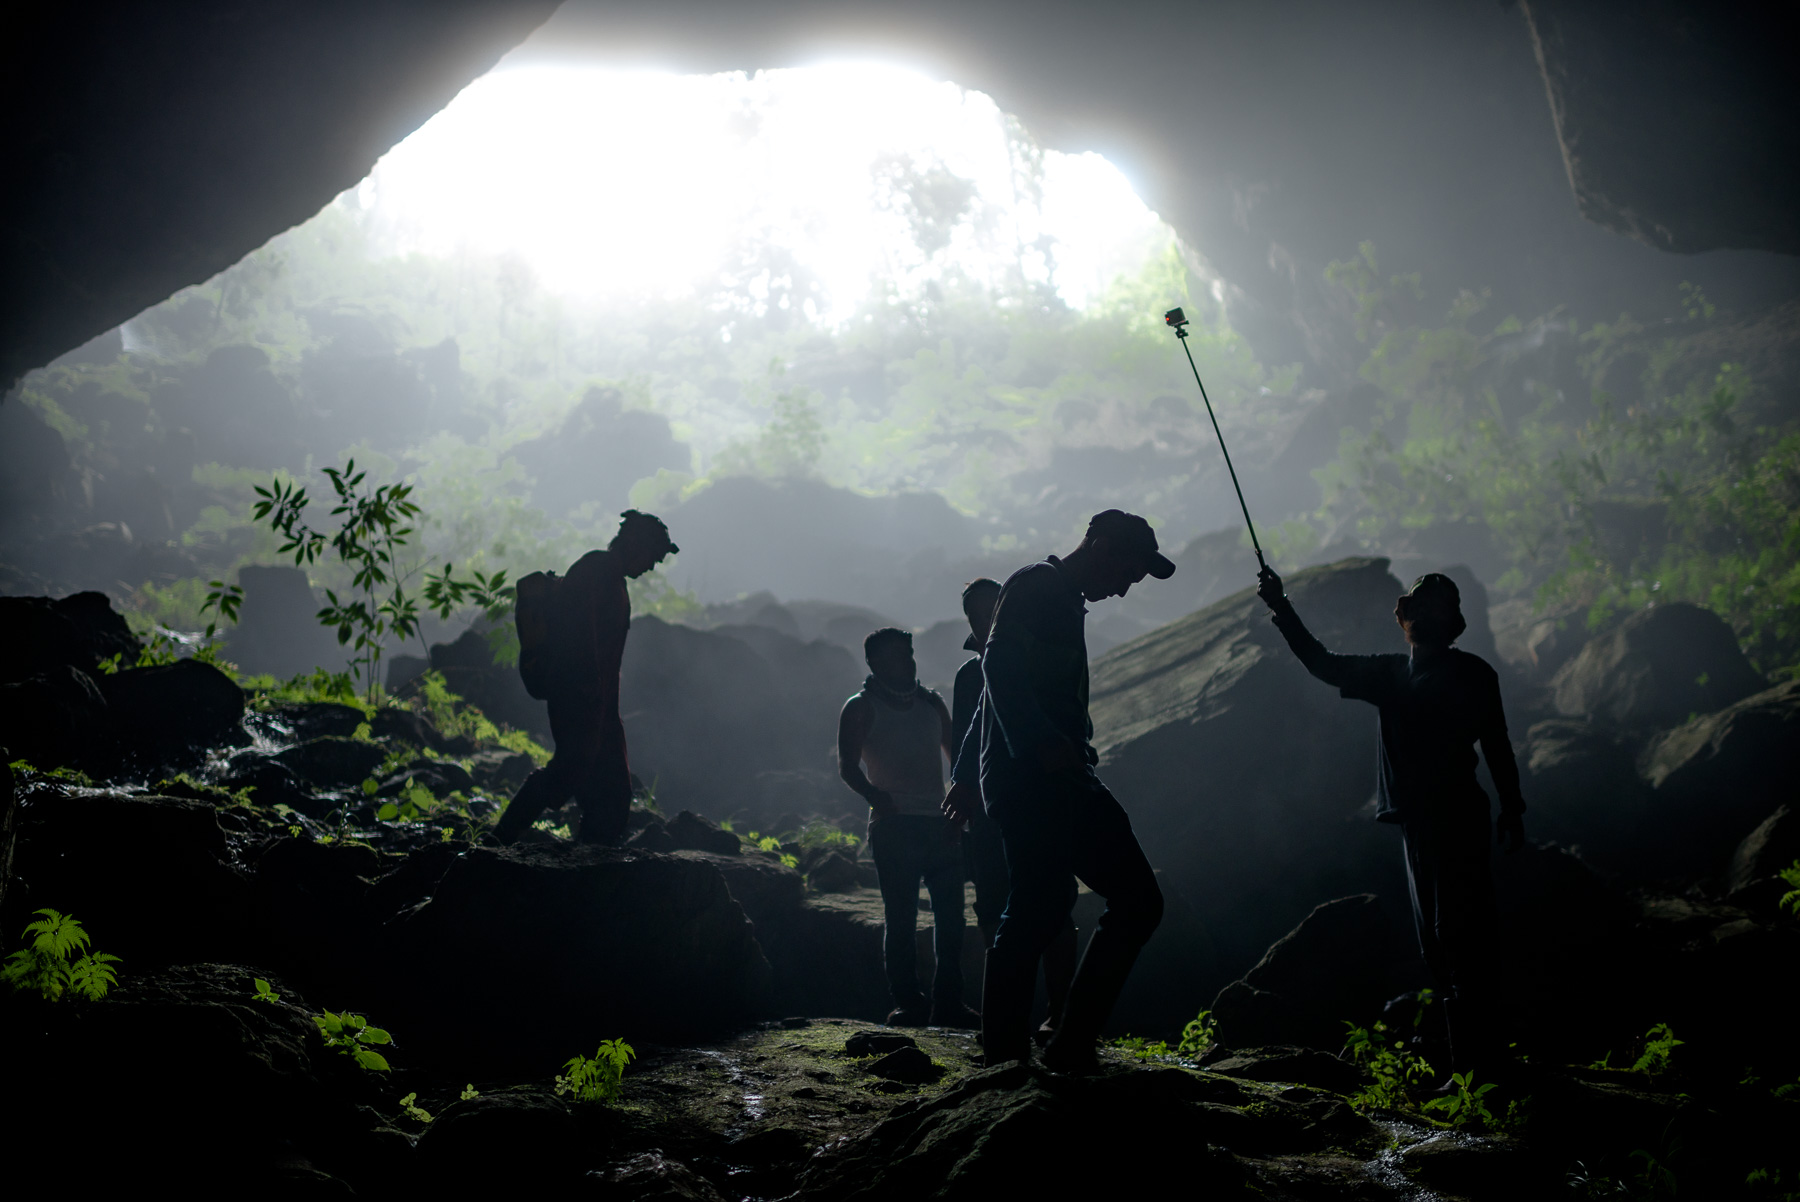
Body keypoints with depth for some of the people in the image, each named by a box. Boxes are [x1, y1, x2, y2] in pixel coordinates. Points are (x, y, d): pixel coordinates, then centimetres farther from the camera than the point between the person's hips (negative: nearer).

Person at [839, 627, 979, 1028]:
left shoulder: (932, 704, 18)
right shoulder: (861, 708, 4)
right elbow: (848, 766, -7)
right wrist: (876, 796, -24)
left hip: (940, 825, 5)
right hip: (895, 826, -5)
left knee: (950, 915, 1)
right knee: (901, 918, -4)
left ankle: (948, 1002, 7)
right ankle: (907, 1003, 1)